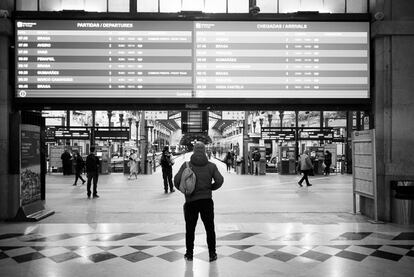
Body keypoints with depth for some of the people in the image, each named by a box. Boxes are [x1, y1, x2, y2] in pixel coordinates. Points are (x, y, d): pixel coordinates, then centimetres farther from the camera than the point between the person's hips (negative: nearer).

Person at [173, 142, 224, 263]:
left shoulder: (186, 165, -5)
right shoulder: (211, 166, -1)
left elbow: (177, 180, -10)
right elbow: (219, 180, -7)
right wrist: (210, 187, 9)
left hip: (191, 201, -1)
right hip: (207, 201, 1)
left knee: (190, 229, 13)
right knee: (210, 229, 12)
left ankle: (189, 254, 22)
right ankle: (212, 254, 18)